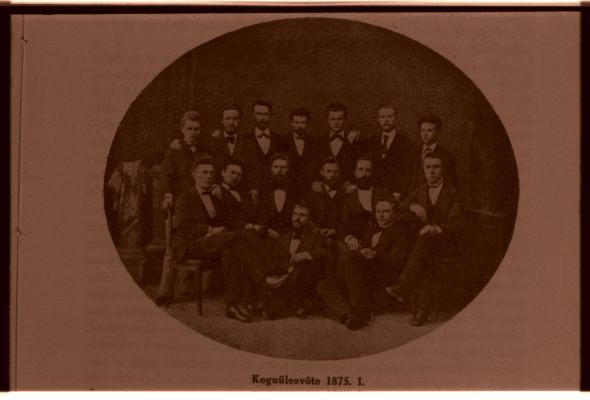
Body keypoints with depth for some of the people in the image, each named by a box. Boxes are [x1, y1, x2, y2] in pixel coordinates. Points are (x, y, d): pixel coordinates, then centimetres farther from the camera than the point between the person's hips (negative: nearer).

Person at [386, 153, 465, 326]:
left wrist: (437, 228, -22)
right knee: (424, 263, -30)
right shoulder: (420, 191, 21)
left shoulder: (452, 193, 8)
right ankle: (423, 308, -37)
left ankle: (403, 287, -49)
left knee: (426, 239, -37)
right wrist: (412, 206, -8)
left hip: (444, 240, -4)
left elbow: (457, 222, -3)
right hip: (424, 238, 4)